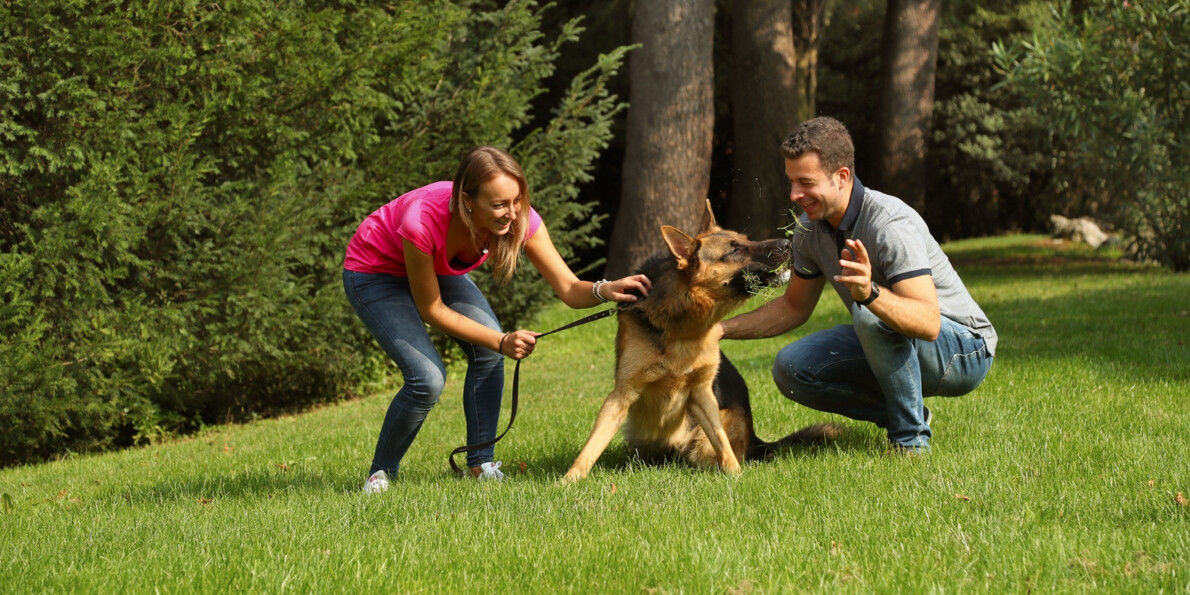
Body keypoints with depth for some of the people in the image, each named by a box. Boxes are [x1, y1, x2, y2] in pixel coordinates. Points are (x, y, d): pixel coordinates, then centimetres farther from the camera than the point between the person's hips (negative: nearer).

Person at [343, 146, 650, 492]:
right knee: (428, 379, -22)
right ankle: (381, 472, 0)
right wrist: (501, 343, -33)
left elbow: (569, 289, -24)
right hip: (374, 274, -5)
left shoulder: (519, 218, -27)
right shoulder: (424, 221, -41)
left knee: (488, 350, -18)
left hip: (440, 269, 5)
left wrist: (604, 291, -47)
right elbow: (431, 310, -27)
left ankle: (481, 464, -5)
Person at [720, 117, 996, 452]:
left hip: (964, 352, -8)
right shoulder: (810, 227, -4)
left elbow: (928, 323, -40)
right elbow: (794, 308, 12)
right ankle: (896, 413, 5)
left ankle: (911, 439, -19)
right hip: (890, 343, 8)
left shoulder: (890, 224, -29)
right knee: (790, 368, -11)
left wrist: (870, 293, -58)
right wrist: (721, 330, 2)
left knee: (871, 315, -36)